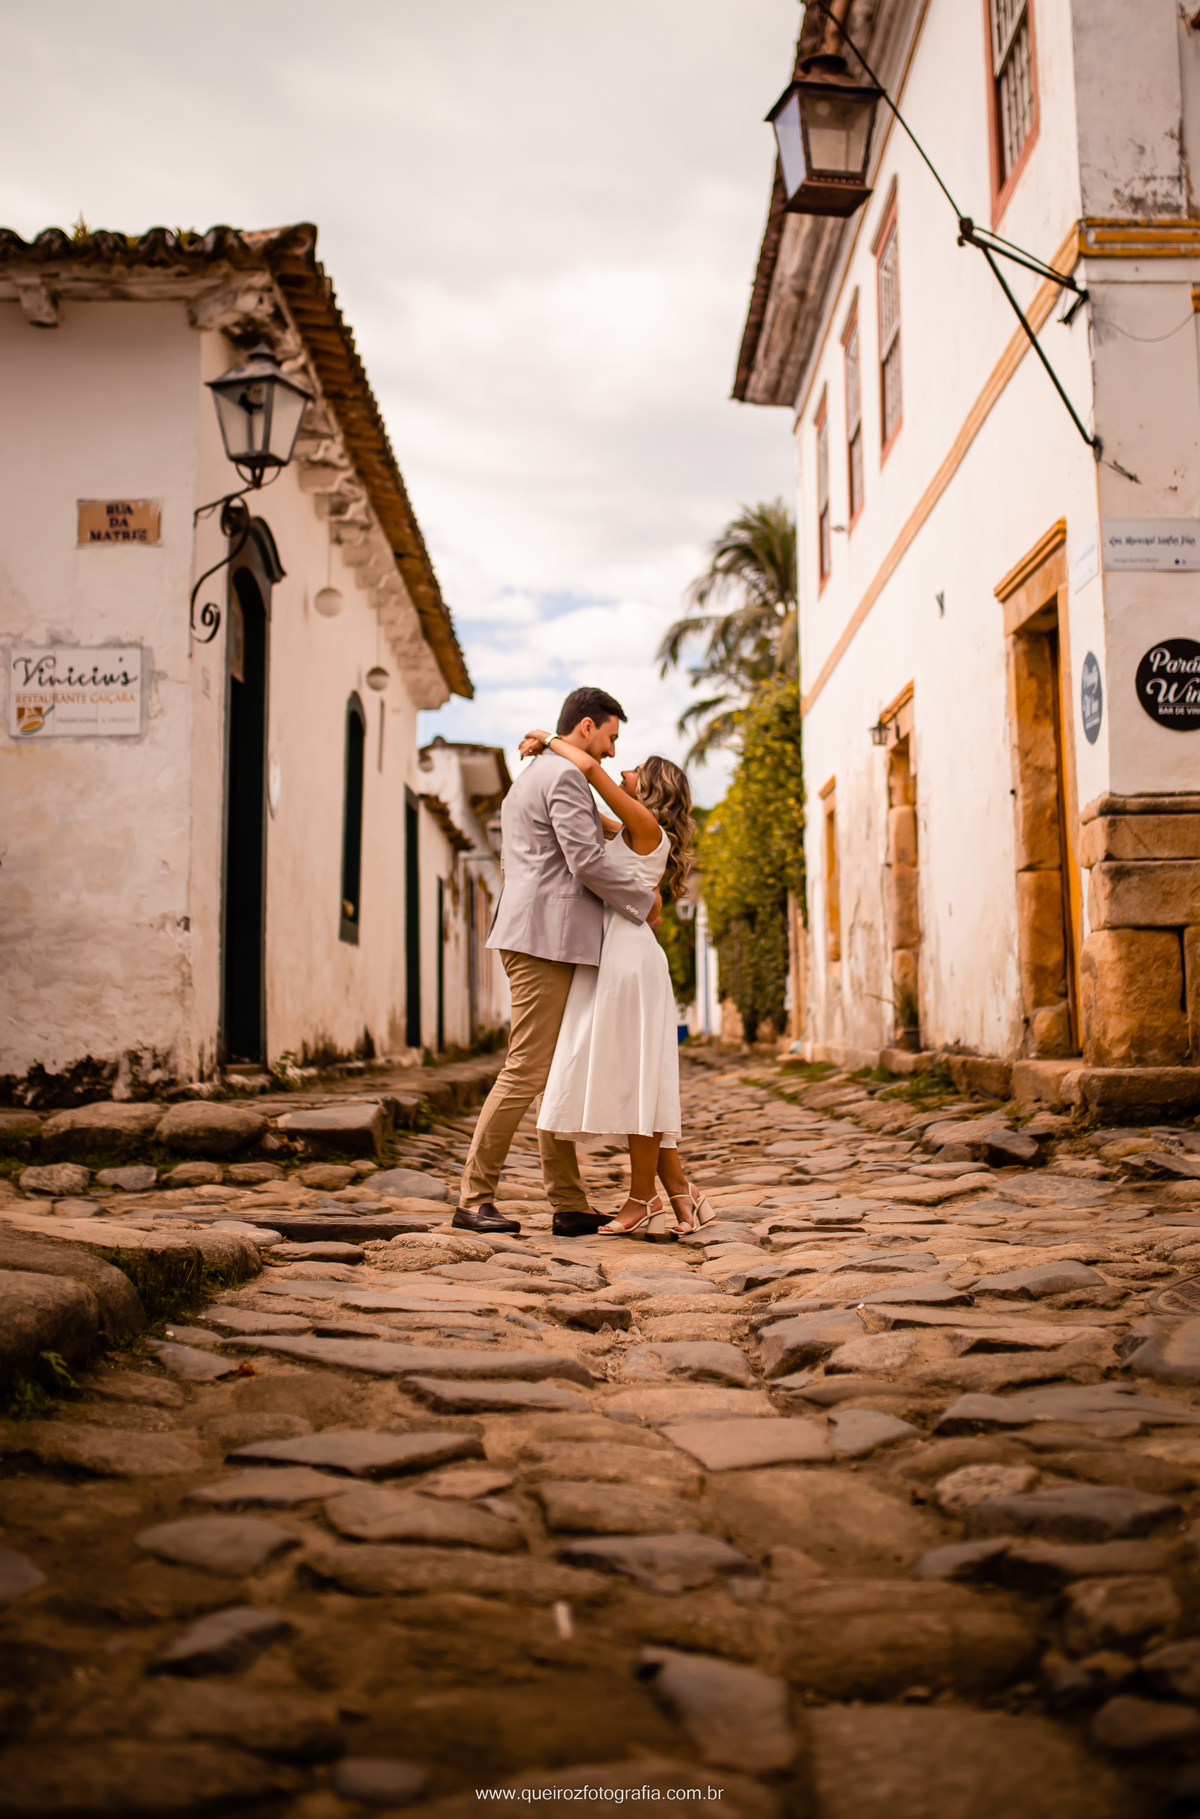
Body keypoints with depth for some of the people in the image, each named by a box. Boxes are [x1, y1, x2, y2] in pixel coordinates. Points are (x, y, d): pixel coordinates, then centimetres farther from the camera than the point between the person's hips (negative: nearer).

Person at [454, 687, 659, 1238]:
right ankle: (473, 1199, -3)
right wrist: (644, 899, -3)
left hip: (538, 939, 11)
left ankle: (569, 1206, 10)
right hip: (544, 941, -11)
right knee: (526, 1070, -9)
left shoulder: (531, 775, 25)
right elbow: (588, 861, -16)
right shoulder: (564, 776, -8)